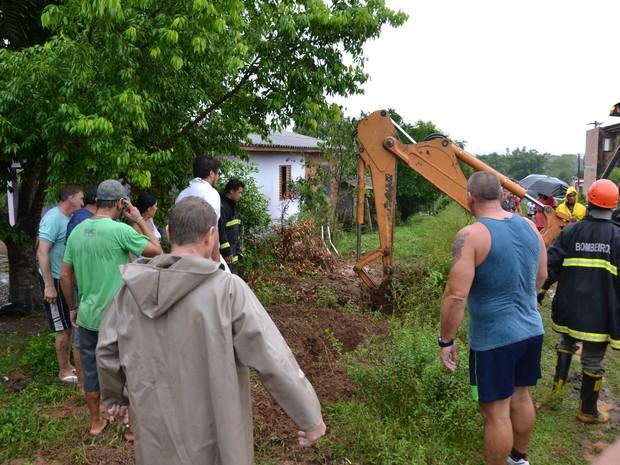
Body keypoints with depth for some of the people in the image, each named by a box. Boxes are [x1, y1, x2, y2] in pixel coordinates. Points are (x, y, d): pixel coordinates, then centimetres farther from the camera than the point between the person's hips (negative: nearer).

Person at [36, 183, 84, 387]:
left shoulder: (68, 218, 7)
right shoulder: (53, 217, -19)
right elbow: (42, 252, -24)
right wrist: (49, 285, -25)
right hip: (56, 281, -8)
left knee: (70, 326, 18)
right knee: (64, 328, 2)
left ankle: (67, 364, 32)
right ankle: (64, 371, 18)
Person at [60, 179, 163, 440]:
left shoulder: (77, 231, 1)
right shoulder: (121, 230, -19)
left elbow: (65, 275, 7)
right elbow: (156, 250, -8)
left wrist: (73, 307, 18)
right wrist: (139, 219, -3)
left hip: (87, 316, 5)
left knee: (91, 369, 18)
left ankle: (96, 423, 35)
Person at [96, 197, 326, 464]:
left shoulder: (132, 286, -8)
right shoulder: (227, 289, -23)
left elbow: (106, 350, 5)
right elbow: (274, 362, -22)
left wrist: (113, 396, 24)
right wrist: (311, 418, -10)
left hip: (154, 435, 4)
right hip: (212, 440, -3)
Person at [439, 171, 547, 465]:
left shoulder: (471, 236, -20)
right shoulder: (529, 226, 1)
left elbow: (456, 296, -25)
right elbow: (541, 276, 14)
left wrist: (446, 340, -13)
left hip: (493, 339, -8)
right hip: (532, 330, 8)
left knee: (496, 412, 7)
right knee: (520, 397, 25)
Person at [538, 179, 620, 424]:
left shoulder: (570, 232, -5)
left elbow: (550, 265, -4)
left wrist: (540, 291, 8)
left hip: (569, 307, 2)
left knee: (566, 340, 30)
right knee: (593, 361, 11)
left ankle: (559, 381, 33)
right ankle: (588, 411, 25)